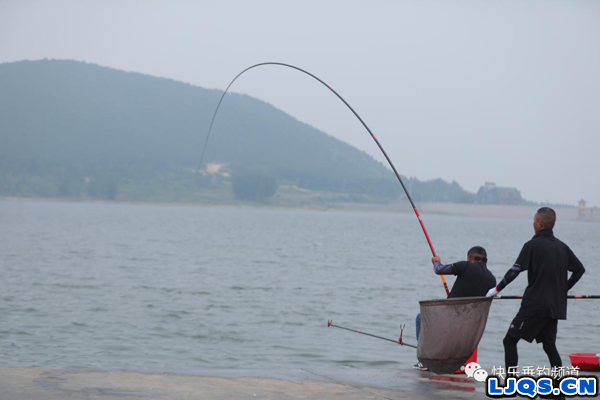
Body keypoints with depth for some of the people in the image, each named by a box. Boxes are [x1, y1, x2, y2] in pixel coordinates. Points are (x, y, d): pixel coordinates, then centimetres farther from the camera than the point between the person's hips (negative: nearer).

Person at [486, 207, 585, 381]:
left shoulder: (533, 245, -9)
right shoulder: (562, 247, 10)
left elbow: (515, 271, -11)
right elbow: (580, 269, 15)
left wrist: (497, 289, -1)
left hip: (535, 304, -7)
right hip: (556, 306, 7)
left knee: (510, 340, 0)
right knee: (549, 345, 15)